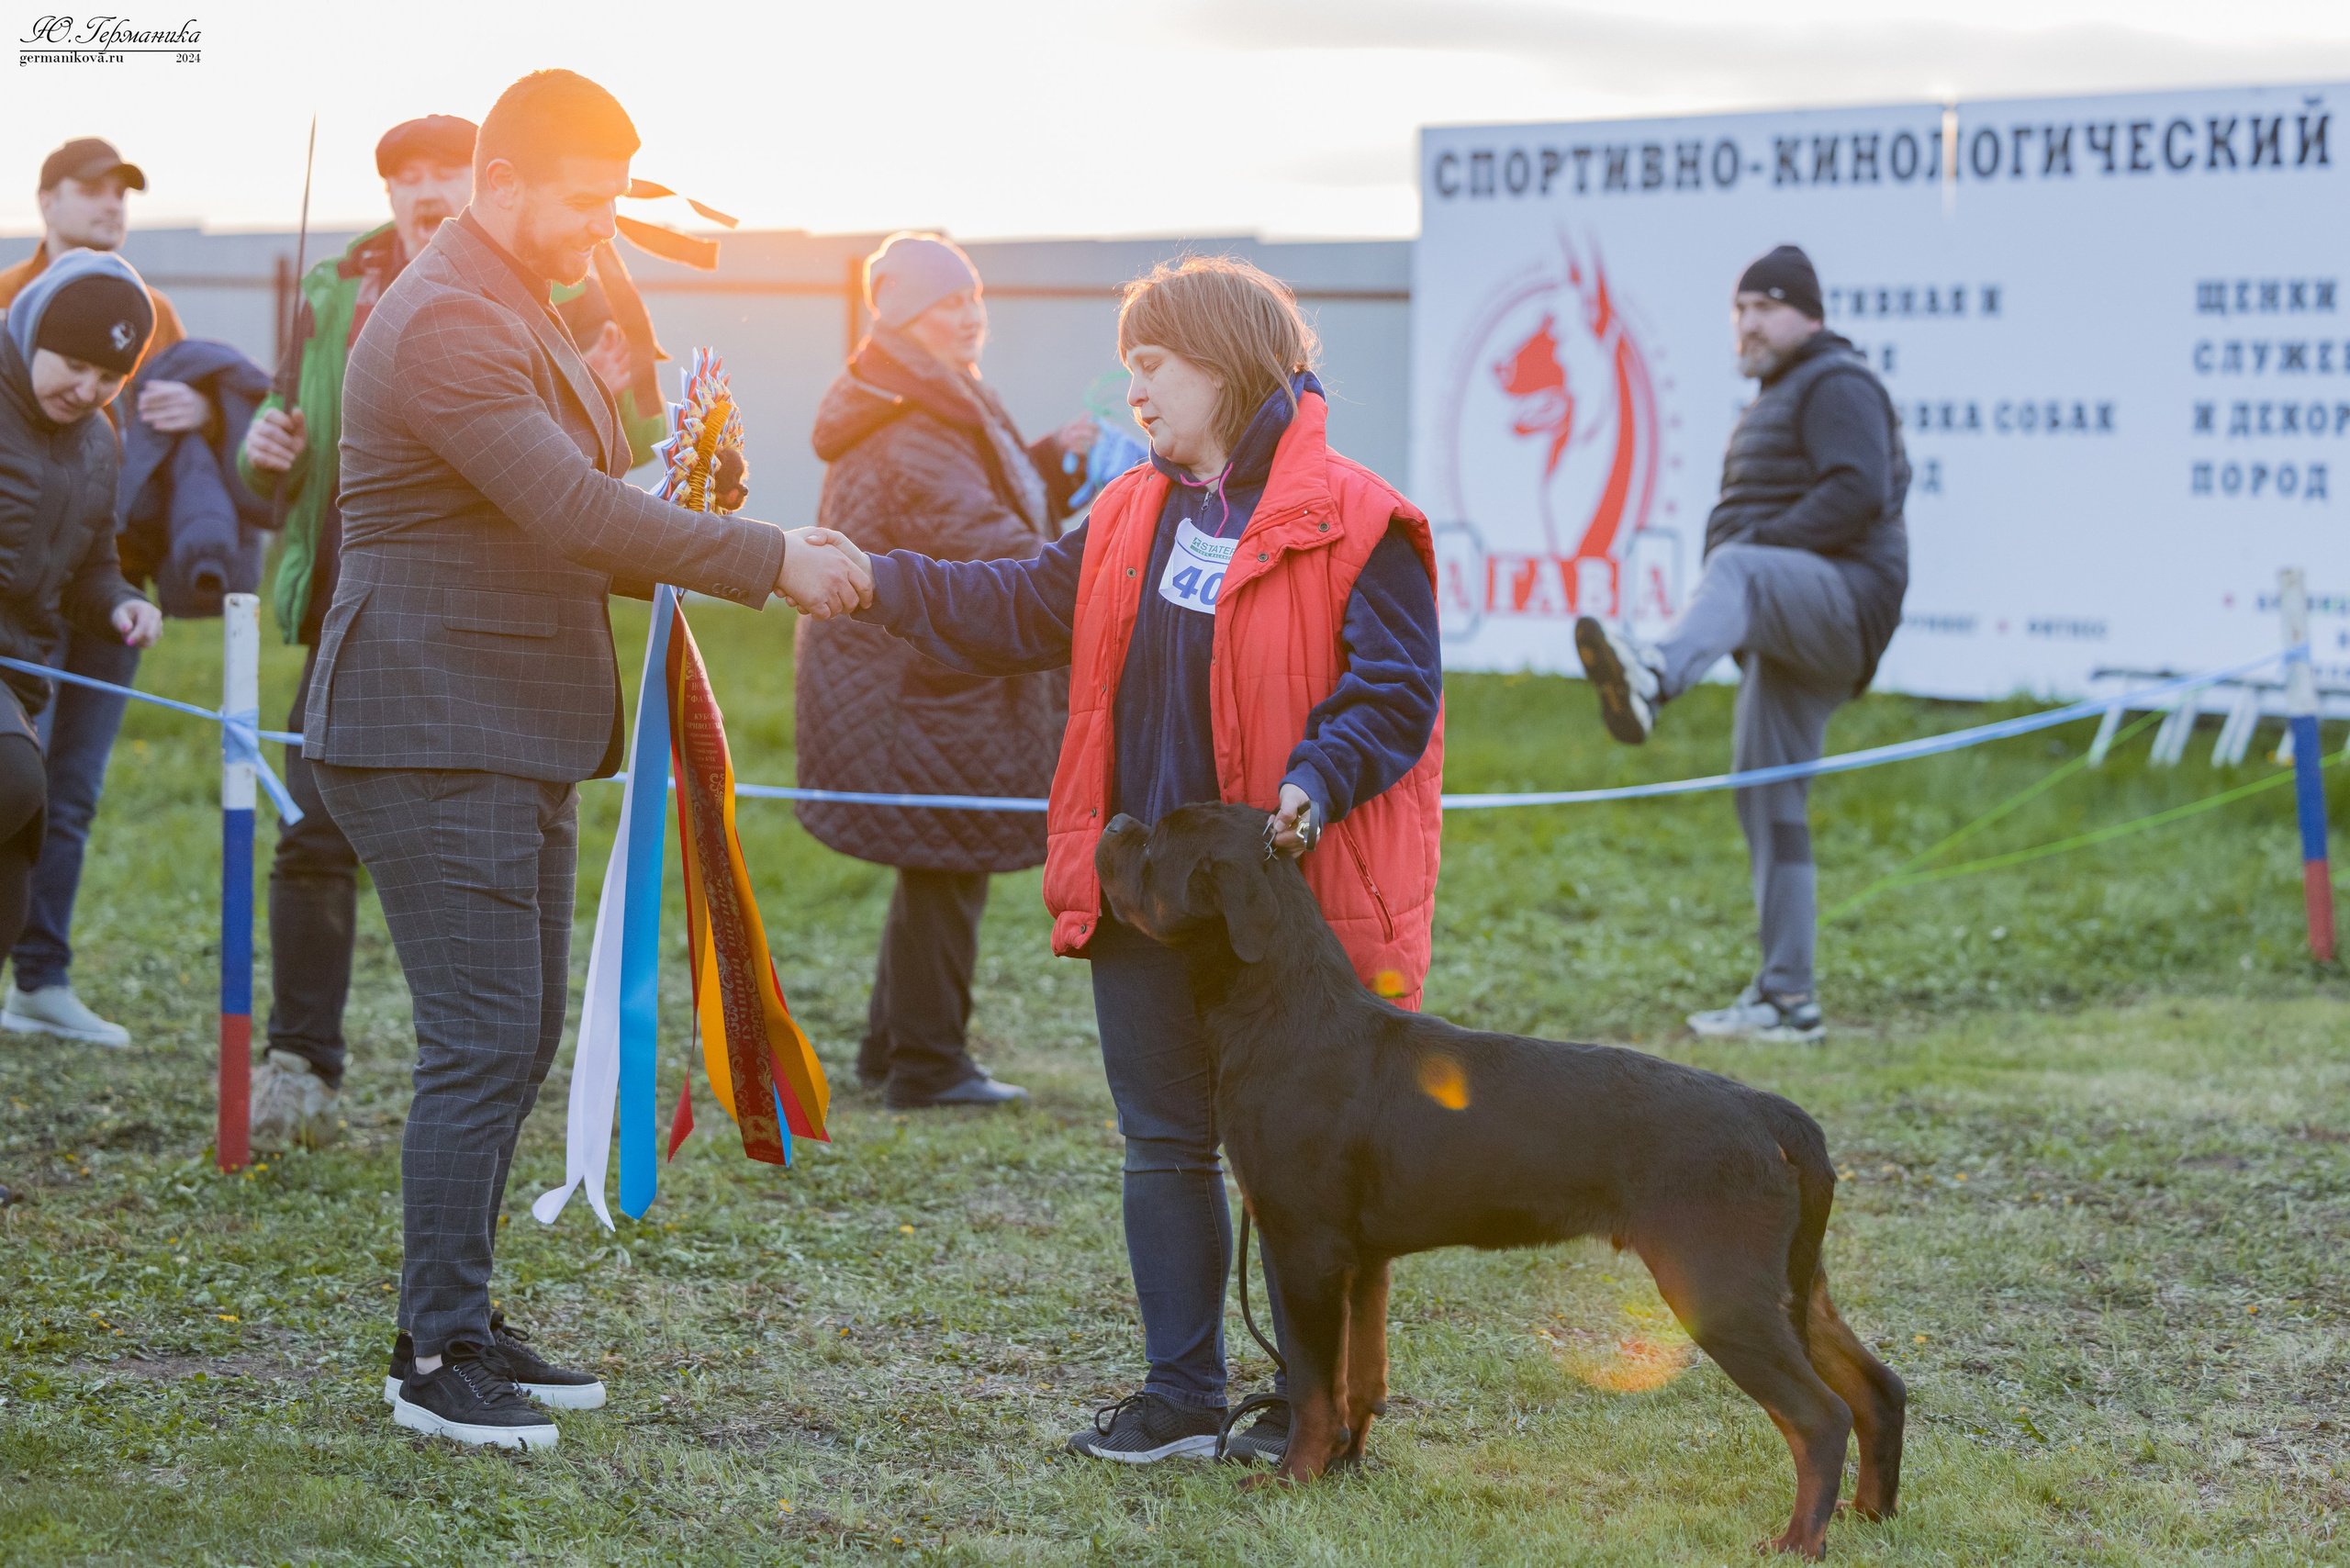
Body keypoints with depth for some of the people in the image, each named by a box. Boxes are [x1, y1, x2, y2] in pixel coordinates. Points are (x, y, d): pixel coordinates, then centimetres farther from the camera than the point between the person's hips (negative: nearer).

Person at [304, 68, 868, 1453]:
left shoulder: (526, 315, 19)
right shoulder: (446, 325, -16)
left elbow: (583, 521, 23)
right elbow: (572, 512, -24)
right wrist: (767, 560, -19)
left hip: (522, 742, 11)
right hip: (435, 738, -11)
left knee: (524, 1036, 12)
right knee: (484, 1043, -10)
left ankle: (465, 1323, 20)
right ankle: (433, 1360, -3)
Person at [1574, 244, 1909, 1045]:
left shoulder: (1836, 386, -3)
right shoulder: (1778, 399, 28)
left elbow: (1858, 493, -20)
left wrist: (1760, 544, -21)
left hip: (1839, 601, -11)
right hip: (1788, 629, 11)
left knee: (1737, 570, -40)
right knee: (1768, 799, 7)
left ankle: (1654, 679, -75)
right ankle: (1787, 998, 9)